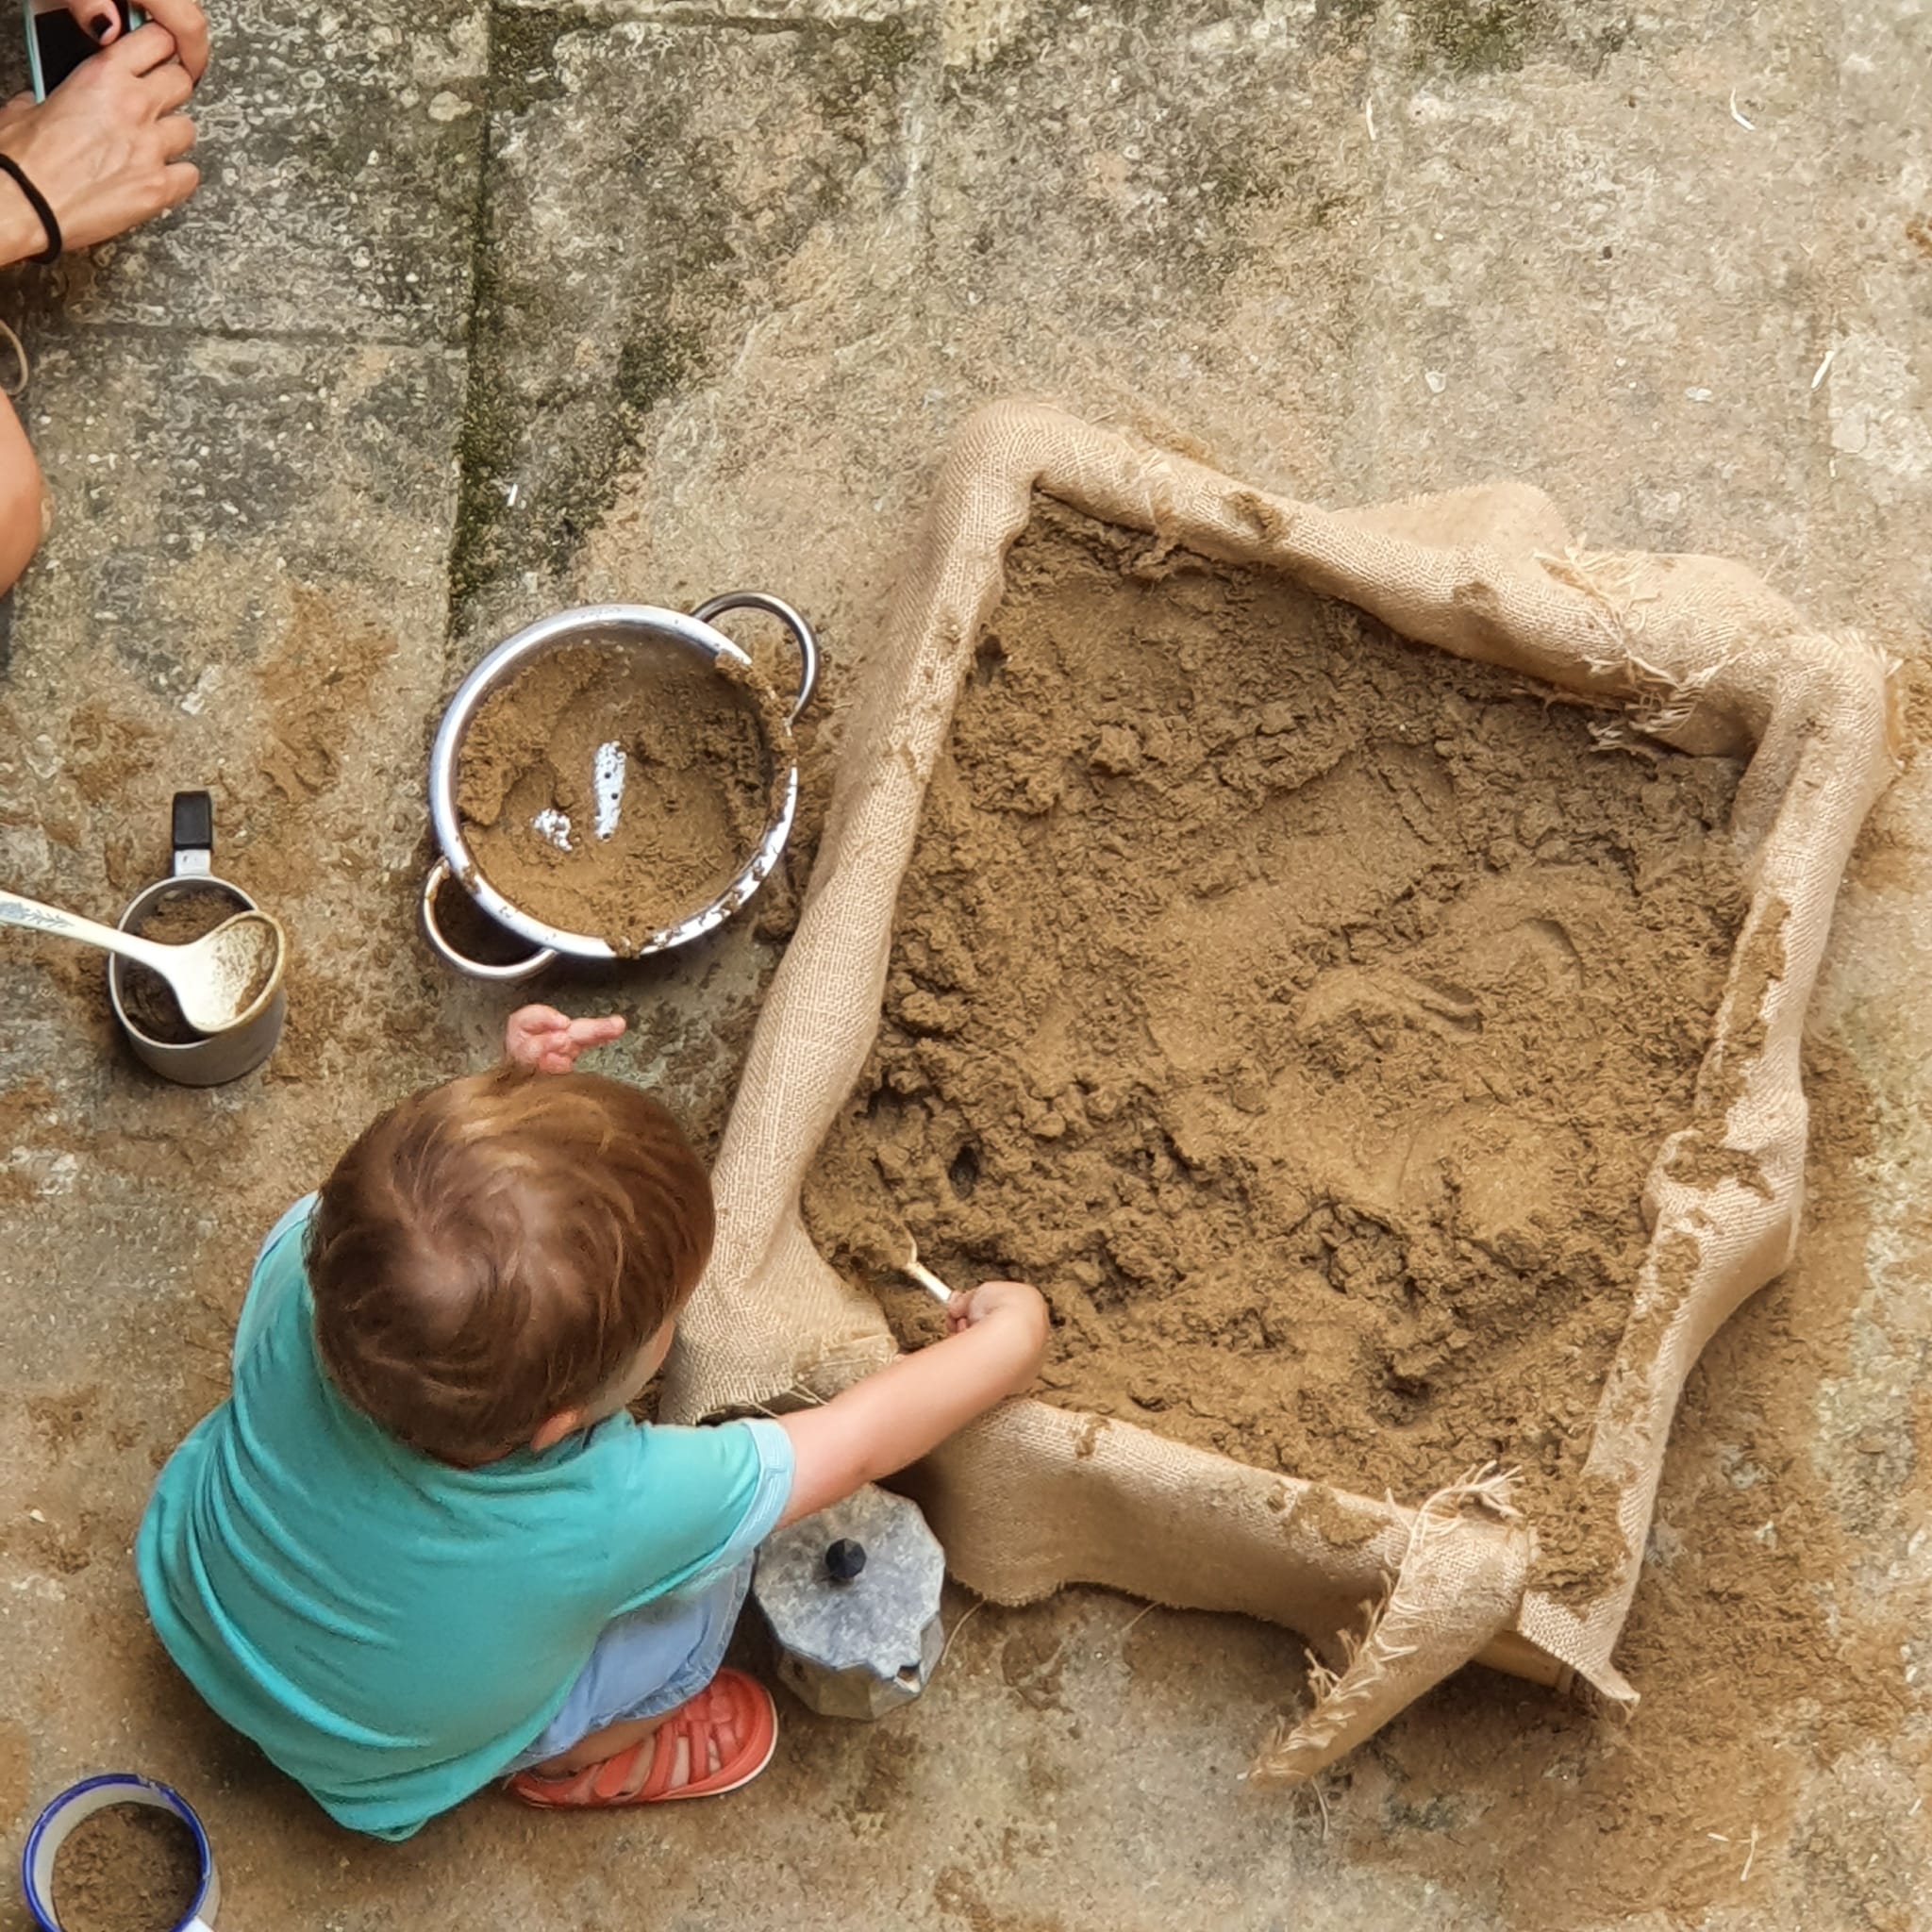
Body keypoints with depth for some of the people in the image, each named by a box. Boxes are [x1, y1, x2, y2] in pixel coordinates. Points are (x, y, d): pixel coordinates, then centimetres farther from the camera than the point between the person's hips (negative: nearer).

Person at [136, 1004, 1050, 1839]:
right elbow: (860, 1442, -24)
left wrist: (504, 1096, -23)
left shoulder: (308, 1268, -37)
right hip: (368, 1768, -3)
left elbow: (395, 1199, -10)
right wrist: (1004, 1342, -10)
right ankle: (577, 1765, 25)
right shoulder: (611, 1512, -42)